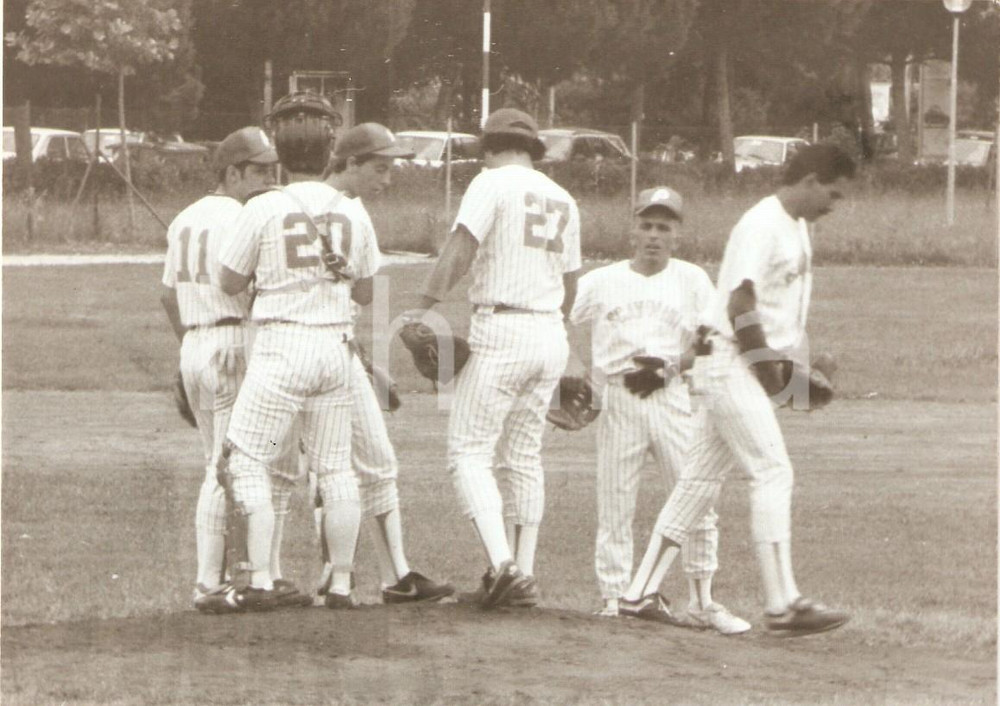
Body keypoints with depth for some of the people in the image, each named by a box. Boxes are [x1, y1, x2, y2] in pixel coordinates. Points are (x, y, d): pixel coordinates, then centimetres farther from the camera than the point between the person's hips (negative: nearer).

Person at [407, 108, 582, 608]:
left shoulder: (492, 183, -4)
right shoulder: (562, 199, 16)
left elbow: (461, 248, -19)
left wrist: (427, 304, -23)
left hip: (501, 330, -7)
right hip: (550, 335, 7)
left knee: (469, 451, -5)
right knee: (523, 455, 14)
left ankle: (501, 562, -22)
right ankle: (524, 576, 12)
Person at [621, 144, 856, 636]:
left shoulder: (797, 227, 16)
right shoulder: (762, 224, -15)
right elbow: (741, 304, -21)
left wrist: (796, 370, 9)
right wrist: (768, 371, -16)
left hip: (757, 367, 10)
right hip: (731, 364, -10)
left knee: (703, 477, 10)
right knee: (772, 472, -13)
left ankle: (641, 592, 13)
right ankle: (782, 605, -16)